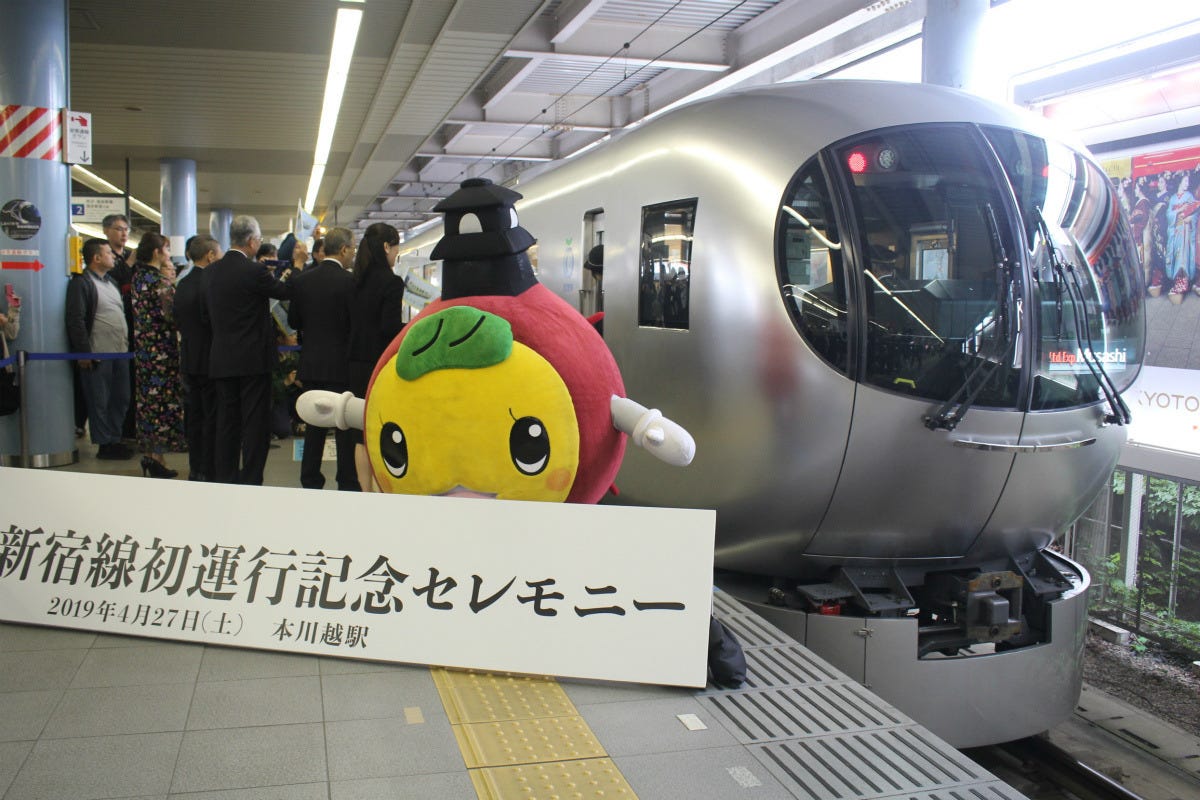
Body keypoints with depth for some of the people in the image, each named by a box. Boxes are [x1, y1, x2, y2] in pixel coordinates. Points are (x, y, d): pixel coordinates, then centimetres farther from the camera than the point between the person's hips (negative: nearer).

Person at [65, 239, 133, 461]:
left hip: (120, 351, 8)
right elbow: (76, 320, -13)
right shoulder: (81, 283, -7)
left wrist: (128, 343, 15)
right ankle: (105, 445, 8)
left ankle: (115, 440, 21)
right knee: (100, 402, 1)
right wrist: (83, 353, -16)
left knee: (121, 399, 11)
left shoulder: (111, 282, 19)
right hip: (98, 354, -8)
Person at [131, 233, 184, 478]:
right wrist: (171, 282, -8)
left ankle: (149, 453, 19)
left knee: (147, 400, 13)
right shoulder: (159, 280, -15)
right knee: (163, 401, -3)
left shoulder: (138, 276, 11)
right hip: (161, 349, -9)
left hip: (143, 346, 9)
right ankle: (156, 456, 0)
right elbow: (171, 313, -19)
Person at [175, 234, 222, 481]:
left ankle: (195, 470, 20)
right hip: (209, 361, -8)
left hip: (188, 360, 8)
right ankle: (209, 471, 4)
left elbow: (178, 321, 14)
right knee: (213, 418, 0)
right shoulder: (210, 284, -18)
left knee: (194, 417, 13)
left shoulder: (182, 285, 7)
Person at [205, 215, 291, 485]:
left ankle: (225, 478, 17)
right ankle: (251, 481, 1)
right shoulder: (254, 271, -14)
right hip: (253, 359, -6)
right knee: (255, 423, 0)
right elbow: (285, 291, -1)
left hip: (221, 359, 6)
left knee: (226, 422, 12)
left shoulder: (211, 270, 6)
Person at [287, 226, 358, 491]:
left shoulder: (302, 280, 3)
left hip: (310, 364, 5)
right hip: (340, 364, -5)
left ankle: (310, 481, 18)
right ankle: (347, 484, 6)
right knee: (345, 425, 3)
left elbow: (293, 321, 10)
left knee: (315, 424, 14)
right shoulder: (348, 281, -14)